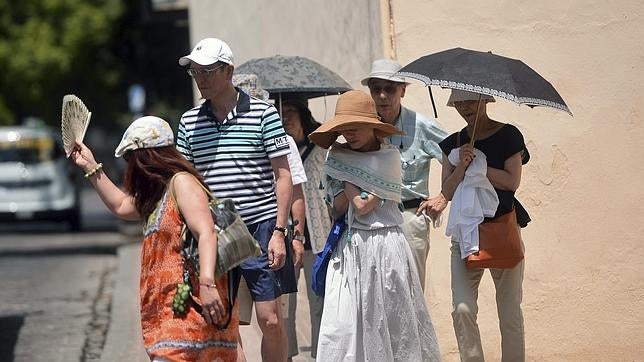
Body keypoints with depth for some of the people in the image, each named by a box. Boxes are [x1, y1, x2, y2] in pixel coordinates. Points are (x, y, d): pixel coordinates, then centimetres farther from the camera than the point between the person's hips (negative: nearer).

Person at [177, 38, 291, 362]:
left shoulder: (263, 113, 0)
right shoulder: (189, 122, 10)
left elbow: (283, 176, 0)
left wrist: (279, 232, -7)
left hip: (259, 228, -3)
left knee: (271, 320, -5)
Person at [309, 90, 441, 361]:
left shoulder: (389, 156, 0)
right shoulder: (337, 157, 8)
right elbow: (336, 208, 3)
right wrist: (354, 194, -10)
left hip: (385, 245, -2)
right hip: (350, 247, 2)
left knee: (392, 319, 1)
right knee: (342, 325, -6)